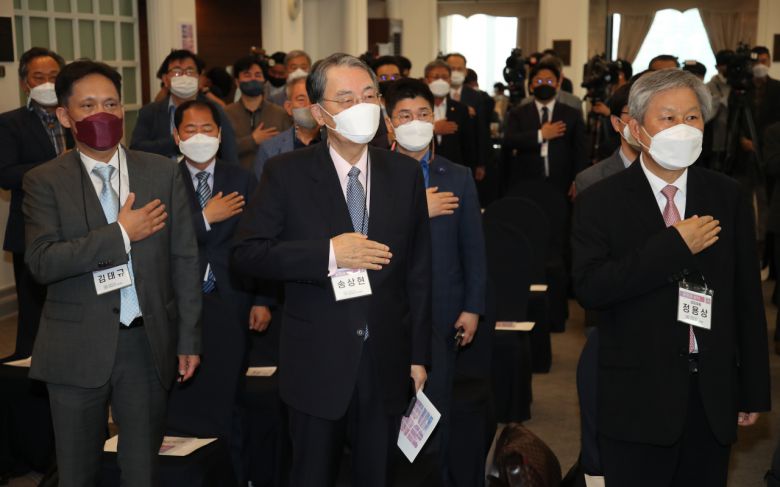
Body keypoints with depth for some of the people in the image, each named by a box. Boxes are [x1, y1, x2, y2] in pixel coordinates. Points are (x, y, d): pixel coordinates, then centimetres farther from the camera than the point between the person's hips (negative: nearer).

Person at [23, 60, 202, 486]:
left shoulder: (162, 172, 4)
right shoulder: (45, 182, -2)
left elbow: (184, 259, 5)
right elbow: (41, 263, -14)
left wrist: (189, 339, 3)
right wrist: (121, 234, -17)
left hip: (148, 343, 2)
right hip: (78, 349, -1)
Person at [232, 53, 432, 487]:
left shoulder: (406, 174, 2)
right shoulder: (288, 173, -5)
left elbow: (419, 271, 5)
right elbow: (247, 253, -10)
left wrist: (419, 355, 5)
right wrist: (328, 254, -21)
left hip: (387, 364, 2)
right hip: (317, 364, -2)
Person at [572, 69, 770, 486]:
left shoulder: (727, 197, 5)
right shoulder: (600, 202, -4)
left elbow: (747, 297, 7)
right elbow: (589, 289, -17)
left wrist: (753, 392, 7)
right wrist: (675, 245, -19)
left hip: (714, 397, 3)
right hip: (638, 400, -3)